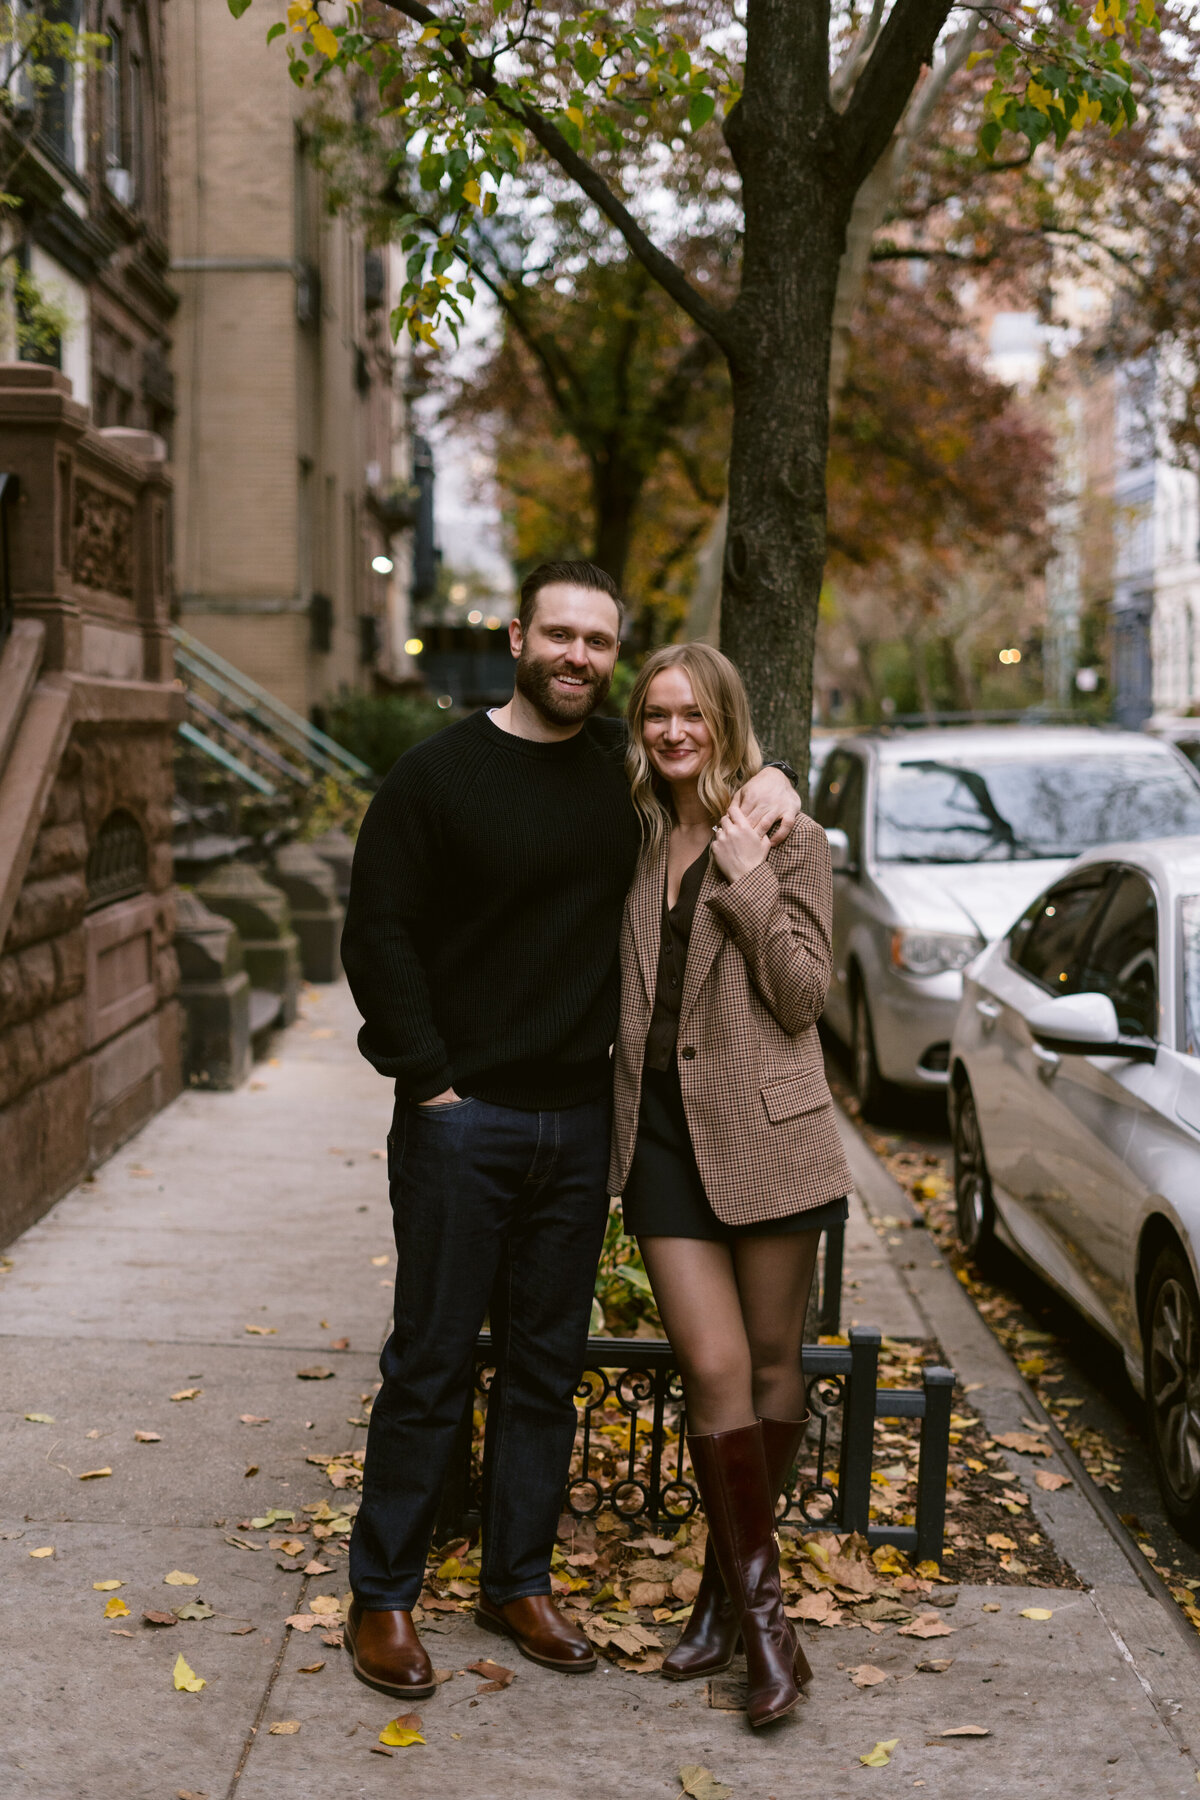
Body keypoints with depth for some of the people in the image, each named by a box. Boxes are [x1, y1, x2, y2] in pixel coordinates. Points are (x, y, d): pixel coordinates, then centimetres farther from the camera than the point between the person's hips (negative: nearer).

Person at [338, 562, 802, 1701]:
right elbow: (377, 935, -7)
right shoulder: (438, 774, -6)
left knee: (547, 1364, 12)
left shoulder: (626, 768, 7)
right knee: (431, 1362, 1)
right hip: (463, 1118, -4)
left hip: (579, 1120, 5)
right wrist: (427, 1080, -12)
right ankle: (382, 1596, 13)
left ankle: (517, 1580, 25)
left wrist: (767, 777, 4)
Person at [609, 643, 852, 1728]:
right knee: (714, 1371, -5)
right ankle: (762, 1617, 3)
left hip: (762, 1129, -3)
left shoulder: (787, 839, -1)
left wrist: (753, 884, -15)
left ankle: (730, 1587, 23)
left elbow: (803, 997, -8)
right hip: (660, 1128, 3)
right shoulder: (637, 841, 11)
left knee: (772, 1367, 6)